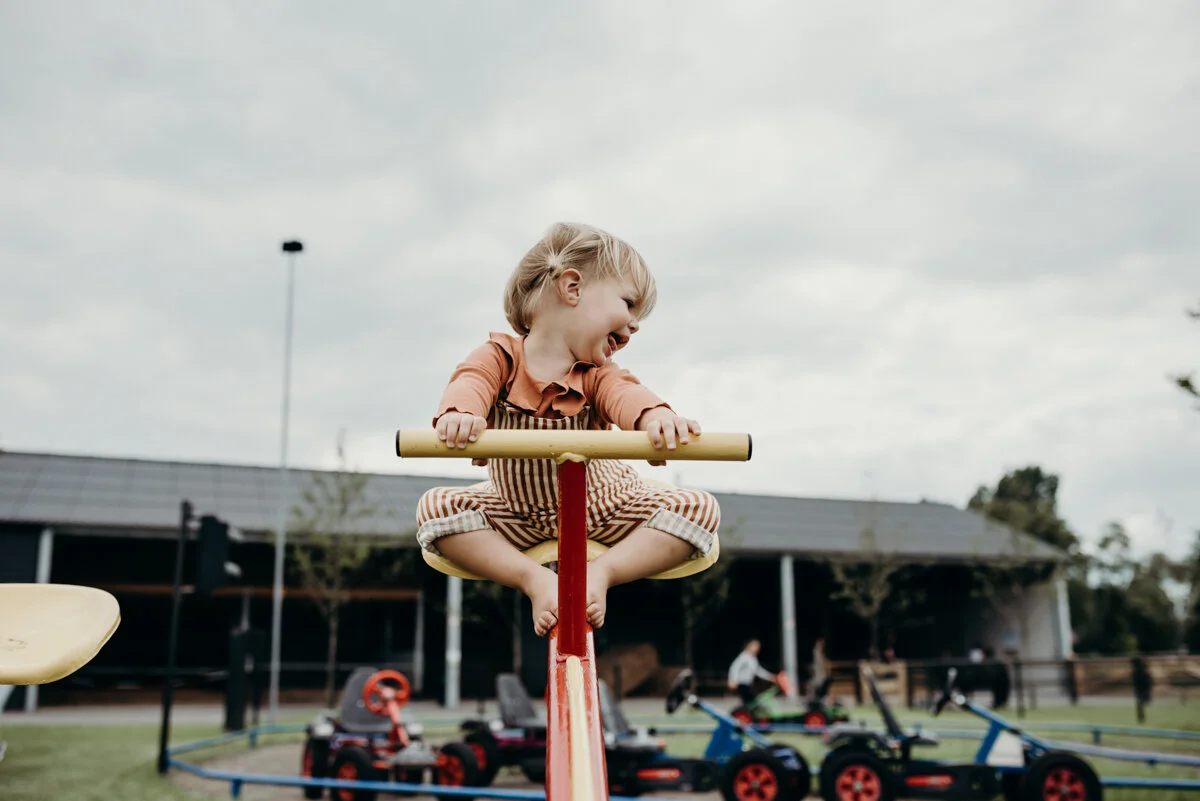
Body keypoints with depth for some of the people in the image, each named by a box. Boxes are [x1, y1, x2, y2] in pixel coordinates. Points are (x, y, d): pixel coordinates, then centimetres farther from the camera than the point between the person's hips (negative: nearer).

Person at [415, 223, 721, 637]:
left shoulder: (598, 373, -7)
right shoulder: (500, 356, -12)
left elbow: (626, 394, -30)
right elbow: (470, 382, -33)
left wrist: (658, 417, -55)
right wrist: (459, 414, -59)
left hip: (601, 509, 1)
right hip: (518, 514, 0)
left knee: (699, 508, -17)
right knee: (435, 507, -20)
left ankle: (601, 571, -18)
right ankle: (536, 579, -22)